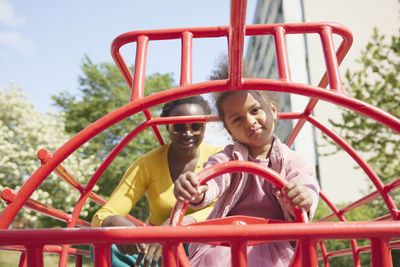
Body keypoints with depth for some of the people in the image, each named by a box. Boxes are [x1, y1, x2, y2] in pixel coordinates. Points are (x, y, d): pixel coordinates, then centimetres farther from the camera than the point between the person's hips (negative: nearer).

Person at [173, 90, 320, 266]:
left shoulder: (291, 161, 6)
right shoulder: (229, 157, 6)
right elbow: (213, 177, -15)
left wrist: (306, 196, -39)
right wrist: (197, 192, -40)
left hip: (274, 246, 0)